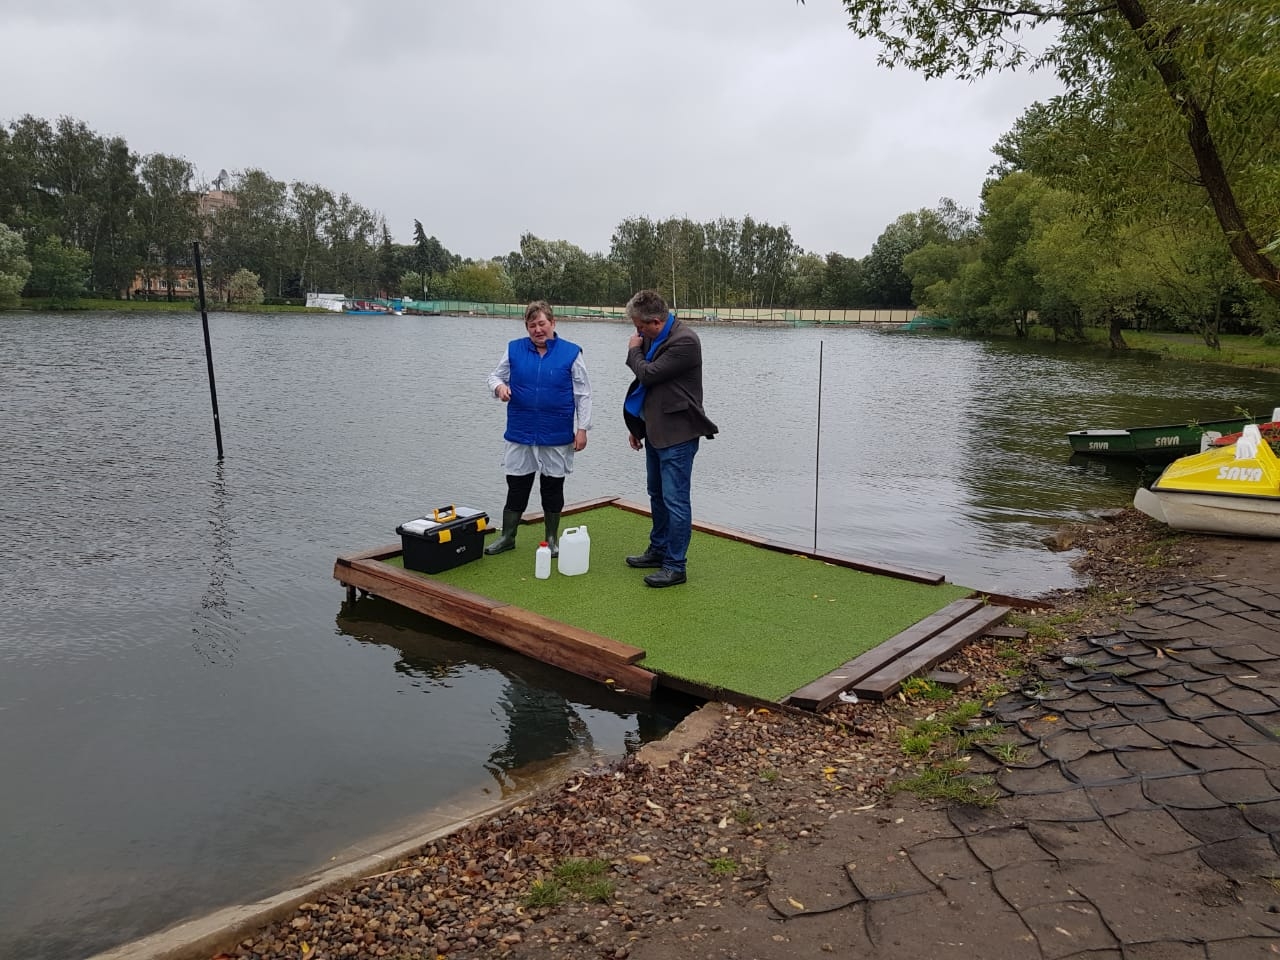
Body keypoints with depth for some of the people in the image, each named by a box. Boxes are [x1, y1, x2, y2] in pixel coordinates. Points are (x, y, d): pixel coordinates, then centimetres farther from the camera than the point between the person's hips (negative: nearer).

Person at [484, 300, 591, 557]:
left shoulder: (570, 353, -2)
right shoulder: (514, 349, 3)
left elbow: (583, 394, 0)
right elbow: (495, 375, 12)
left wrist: (582, 428, -4)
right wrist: (499, 386, -12)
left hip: (557, 436, -1)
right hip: (520, 434, 1)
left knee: (553, 488, 10)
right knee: (516, 486, 8)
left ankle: (552, 539, 24)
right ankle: (507, 537, 22)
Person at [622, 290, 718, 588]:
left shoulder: (684, 341, -19)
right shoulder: (653, 339, 9)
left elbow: (649, 374, -23)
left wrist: (634, 351, -4)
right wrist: (637, 425, 18)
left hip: (677, 435, -9)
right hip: (655, 431, 10)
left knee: (675, 501, -5)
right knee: (657, 496, 20)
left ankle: (675, 566, 2)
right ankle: (658, 549, 34)